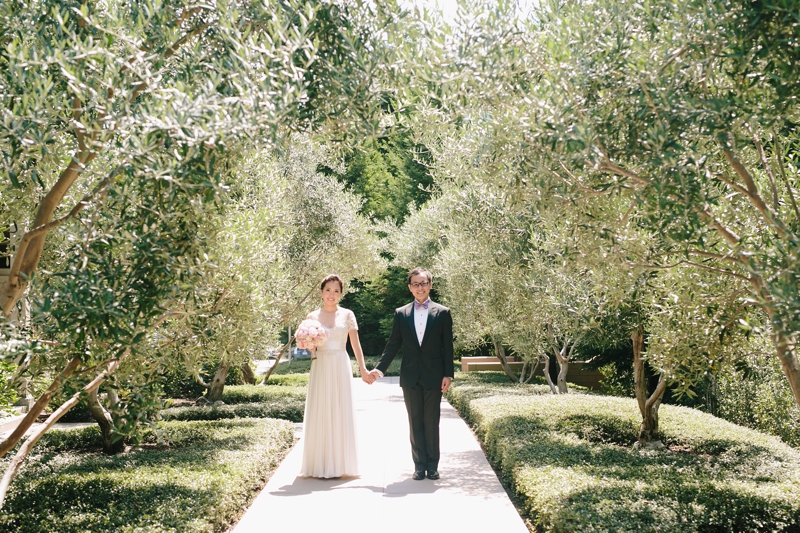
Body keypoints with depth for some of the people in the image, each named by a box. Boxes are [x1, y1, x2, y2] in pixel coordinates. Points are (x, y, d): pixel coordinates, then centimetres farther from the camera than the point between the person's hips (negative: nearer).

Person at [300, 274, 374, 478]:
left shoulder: (347, 315, 5)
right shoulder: (313, 316, 5)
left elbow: (355, 343, 6)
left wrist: (363, 369, 1)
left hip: (341, 368, 0)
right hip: (321, 368, 0)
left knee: (341, 413, 1)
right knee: (320, 413, 0)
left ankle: (340, 464, 11)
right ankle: (320, 464, 9)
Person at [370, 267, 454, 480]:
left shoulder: (442, 313, 1)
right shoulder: (401, 313, 6)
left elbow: (447, 347, 0)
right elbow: (393, 345, 6)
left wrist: (448, 374, -6)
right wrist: (379, 368, -3)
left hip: (433, 376, -1)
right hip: (410, 377, 2)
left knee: (432, 422, 5)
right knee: (415, 423, 6)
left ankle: (432, 465, 15)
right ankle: (420, 465, 14)